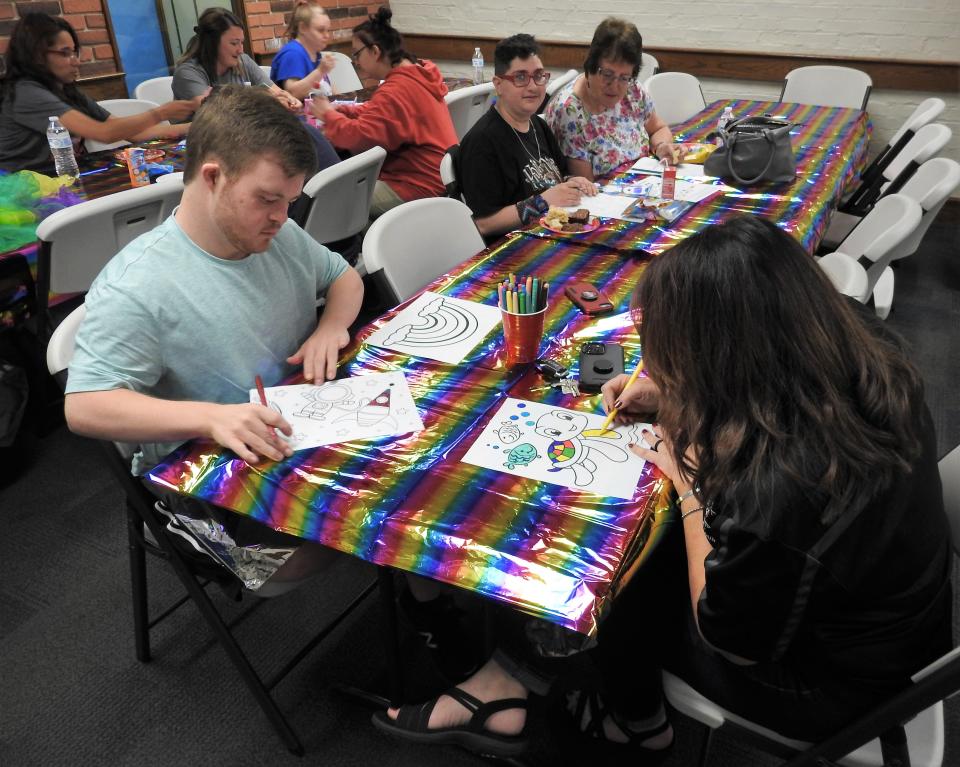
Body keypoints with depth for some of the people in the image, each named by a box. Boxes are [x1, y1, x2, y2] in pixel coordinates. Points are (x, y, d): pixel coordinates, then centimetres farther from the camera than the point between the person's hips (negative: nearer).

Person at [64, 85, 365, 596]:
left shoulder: (280, 237, 2)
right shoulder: (135, 289, -20)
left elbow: (342, 276, 18)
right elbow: (84, 407, -23)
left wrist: (332, 326, -5)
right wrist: (210, 417, -37)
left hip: (307, 435, 7)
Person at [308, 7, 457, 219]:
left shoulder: (398, 89, -22)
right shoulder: (415, 75, 11)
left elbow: (358, 137, -27)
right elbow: (377, 111, 20)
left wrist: (328, 114, -8)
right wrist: (339, 110, 5)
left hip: (418, 187, -10)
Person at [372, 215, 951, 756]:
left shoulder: (773, 496, -44)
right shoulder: (866, 355, -18)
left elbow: (730, 639, -22)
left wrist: (691, 484, -17)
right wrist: (674, 394, 1)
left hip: (827, 684, -7)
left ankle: (636, 722, 39)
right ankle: (512, 680, 23)